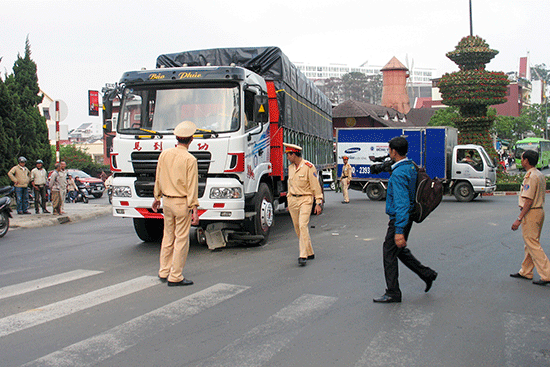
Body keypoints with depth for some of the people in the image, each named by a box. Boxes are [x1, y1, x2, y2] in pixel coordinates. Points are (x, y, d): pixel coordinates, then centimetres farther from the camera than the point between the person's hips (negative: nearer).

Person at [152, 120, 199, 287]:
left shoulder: (164, 155, 3)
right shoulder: (190, 160, -14)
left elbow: (158, 179, 11)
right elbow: (191, 186, -14)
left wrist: (157, 198, 24)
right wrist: (194, 210, -12)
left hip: (167, 201, 6)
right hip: (182, 203, -6)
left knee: (168, 237, 17)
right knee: (181, 240, 2)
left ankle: (164, 272, 26)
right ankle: (175, 277, 7)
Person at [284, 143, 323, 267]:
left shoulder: (309, 167, -9)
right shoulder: (290, 168, 11)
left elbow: (316, 186, -7)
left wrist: (318, 203, -10)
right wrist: (289, 201, 19)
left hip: (305, 199, -7)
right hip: (293, 200, 7)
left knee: (303, 225, -17)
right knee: (297, 228, 8)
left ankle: (303, 256, -16)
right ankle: (309, 253, 21)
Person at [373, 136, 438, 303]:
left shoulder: (398, 174, -23)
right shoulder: (412, 167, 6)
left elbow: (401, 203, -29)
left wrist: (399, 231, -30)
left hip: (399, 218, -10)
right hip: (407, 216, 10)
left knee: (389, 252, 0)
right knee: (399, 250, 22)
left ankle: (393, 293, 9)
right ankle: (427, 274, 29)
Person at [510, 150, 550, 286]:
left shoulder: (531, 176, -19)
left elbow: (528, 201, -23)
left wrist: (519, 218, -22)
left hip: (530, 213, -10)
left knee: (532, 245, -5)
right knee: (531, 244, 16)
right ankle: (525, 272, 26)